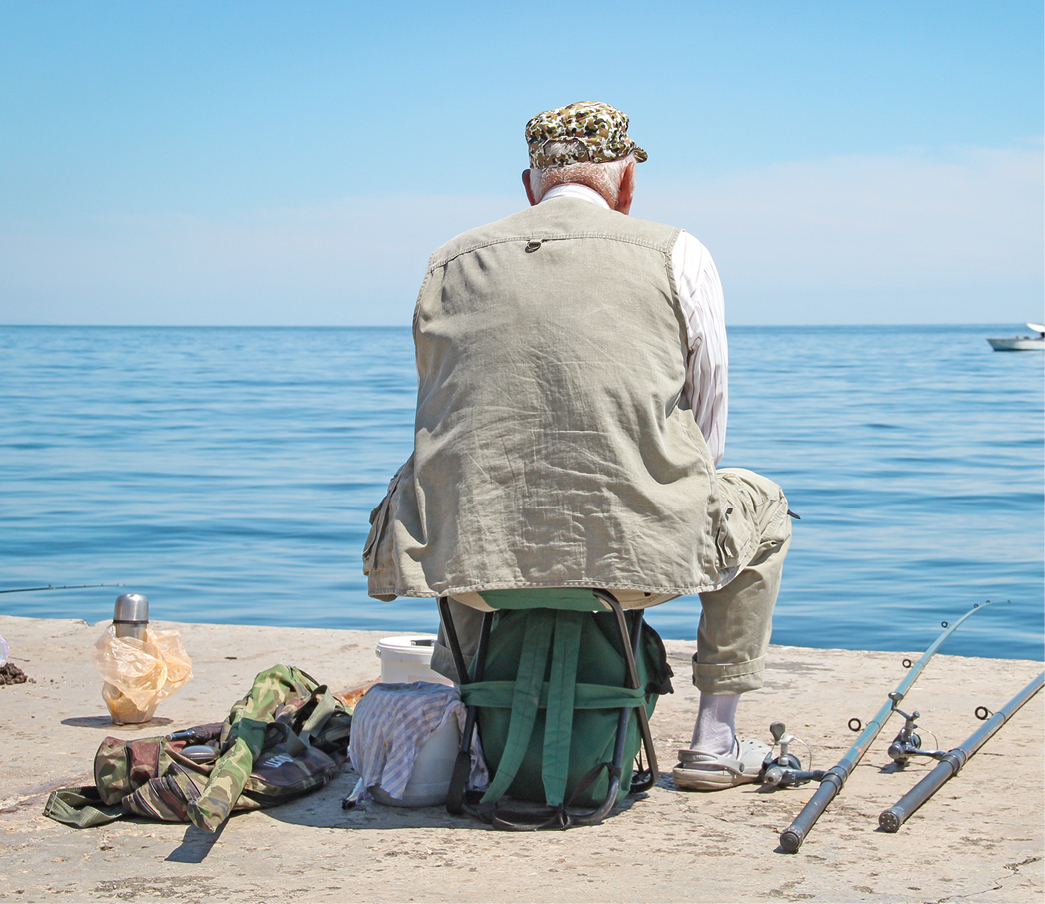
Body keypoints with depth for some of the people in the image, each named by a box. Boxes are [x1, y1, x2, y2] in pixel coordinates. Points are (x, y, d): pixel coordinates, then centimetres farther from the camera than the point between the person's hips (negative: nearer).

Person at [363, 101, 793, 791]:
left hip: (473, 560, 3)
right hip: (636, 554, -3)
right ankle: (715, 740, 26)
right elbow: (707, 427, 14)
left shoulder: (450, 263, 16)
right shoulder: (677, 255, 8)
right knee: (761, 507, 28)